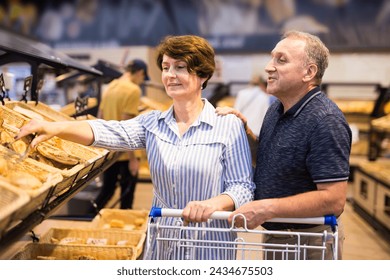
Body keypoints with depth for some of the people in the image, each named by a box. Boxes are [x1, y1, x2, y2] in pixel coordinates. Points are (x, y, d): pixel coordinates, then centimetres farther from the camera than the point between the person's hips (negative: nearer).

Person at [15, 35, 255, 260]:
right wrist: (57, 128, -30)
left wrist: (214, 203, -29)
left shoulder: (229, 126, -9)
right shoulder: (152, 123, 2)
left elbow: (243, 187, -9)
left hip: (208, 249, -3)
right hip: (161, 246, 4)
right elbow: (110, 133, -14)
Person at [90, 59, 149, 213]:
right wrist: (133, 158, -17)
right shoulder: (133, 90, -15)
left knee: (107, 190, 19)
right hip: (125, 154, -7)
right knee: (127, 194, 8)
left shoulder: (110, 86, 9)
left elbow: (100, 118, 13)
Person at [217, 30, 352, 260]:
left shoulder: (326, 121, -24)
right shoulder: (277, 109, 4)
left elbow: (334, 199, -27)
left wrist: (267, 209, -27)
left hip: (310, 241, -8)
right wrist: (244, 130, -1)